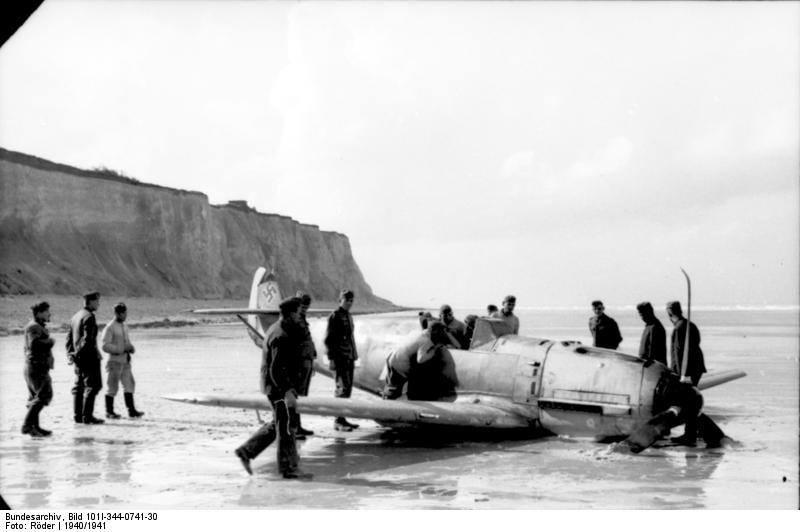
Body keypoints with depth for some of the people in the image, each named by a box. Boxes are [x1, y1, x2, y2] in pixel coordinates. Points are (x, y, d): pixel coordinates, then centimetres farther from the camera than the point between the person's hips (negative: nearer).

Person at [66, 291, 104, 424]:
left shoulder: (75, 316, 16)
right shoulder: (89, 317, -14)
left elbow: (69, 337, 17)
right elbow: (88, 339, -22)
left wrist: (70, 354, 12)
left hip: (78, 358, 9)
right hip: (89, 357, -9)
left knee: (79, 386, 13)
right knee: (93, 385, -6)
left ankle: (78, 416, 16)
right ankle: (87, 416, -8)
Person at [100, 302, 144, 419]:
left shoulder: (124, 326, 13)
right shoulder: (110, 327, -11)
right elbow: (105, 345, -18)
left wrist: (131, 348, 1)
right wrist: (122, 349, -20)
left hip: (125, 361, 7)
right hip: (115, 361, -7)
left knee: (129, 384, 2)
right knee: (112, 387, 0)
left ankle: (131, 410, 4)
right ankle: (109, 412, 10)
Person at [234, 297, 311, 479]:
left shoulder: (276, 329, 12)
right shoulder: (282, 337, -21)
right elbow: (276, 369, -26)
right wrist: (288, 392, -28)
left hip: (275, 386, 10)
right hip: (280, 387, -10)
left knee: (277, 425, 19)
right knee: (285, 427, -2)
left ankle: (246, 451, 23)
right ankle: (289, 468, 5)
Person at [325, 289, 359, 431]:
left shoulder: (349, 316, 17)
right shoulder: (335, 316, -8)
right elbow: (328, 339, -11)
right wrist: (331, 358, -16)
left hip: (349, 357, 9)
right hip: (340, 357, -9)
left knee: (348, 388, 10)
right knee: (343, 388, -12)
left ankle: (342, 419, 16)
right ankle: (338, 421, -10)